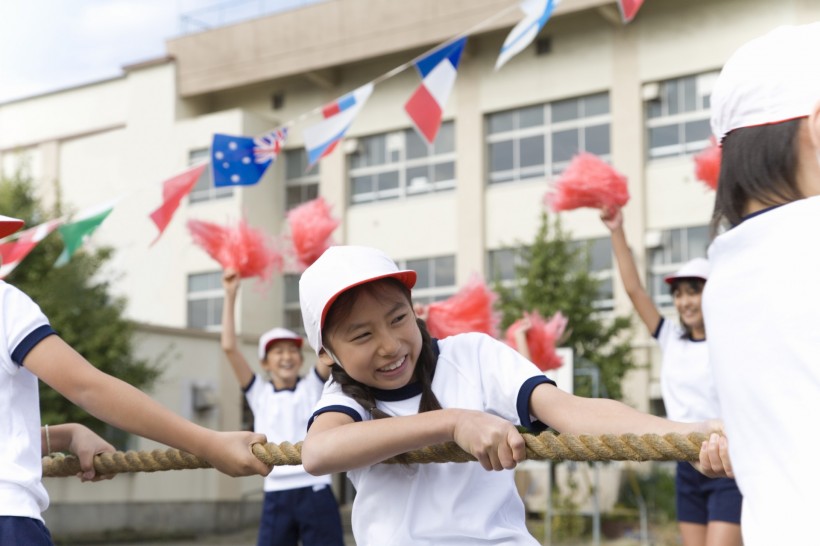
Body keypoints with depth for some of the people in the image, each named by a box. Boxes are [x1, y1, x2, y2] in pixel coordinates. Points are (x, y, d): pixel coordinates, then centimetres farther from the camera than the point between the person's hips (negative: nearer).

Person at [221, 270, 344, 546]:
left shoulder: (312, 386, 8)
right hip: (277, 496, 1)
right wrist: (230, 295, -1)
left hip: (315, 493, -1)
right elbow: (229, 347, 0)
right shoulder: (259, 393, 9)